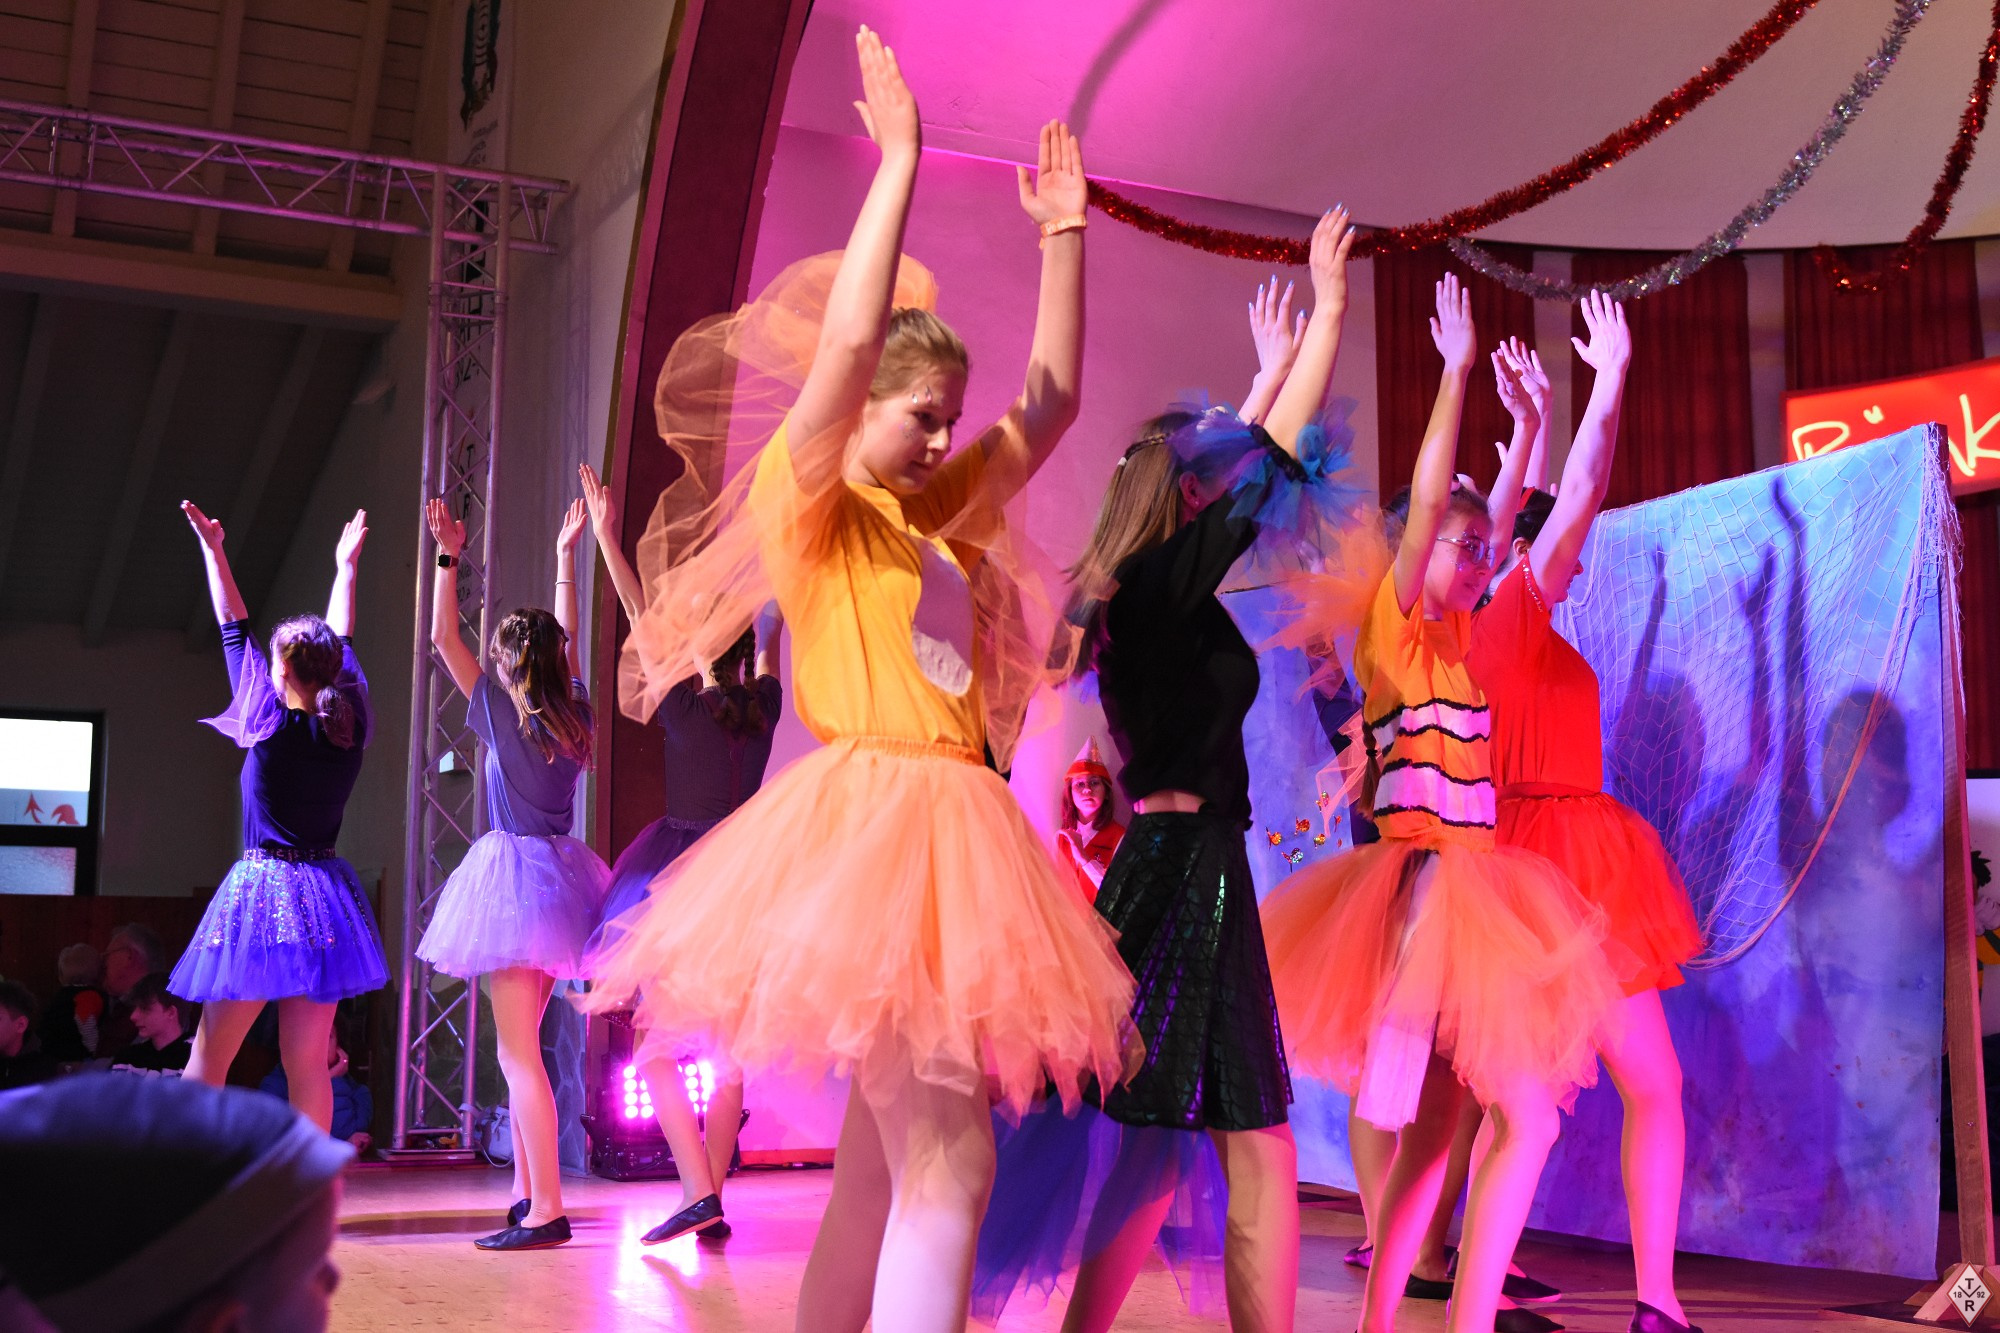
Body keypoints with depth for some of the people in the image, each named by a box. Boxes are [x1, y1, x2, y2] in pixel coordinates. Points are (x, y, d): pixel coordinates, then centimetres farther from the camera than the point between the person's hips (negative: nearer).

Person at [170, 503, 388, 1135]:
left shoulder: (269, 726, -8)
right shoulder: (348, 728, 2)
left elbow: (235, 632, 0)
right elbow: (340, 643, 17)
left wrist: (212, 549, 10)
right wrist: (346, 564, 29)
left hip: (259, 892, -4)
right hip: (325, 896, 5)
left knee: (209, 1058, 2)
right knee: (307, 1060, 6)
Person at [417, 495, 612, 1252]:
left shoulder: (502, 712, -8)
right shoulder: (574, 715, 6)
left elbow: (443, 638, -1)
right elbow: (567, 638, 21)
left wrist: (448, 557, 3)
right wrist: (565, 557, 28)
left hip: (513, 874, -7)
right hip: (561, 873, 7)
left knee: (517, 1053, -8)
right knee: (521, 1044, 16)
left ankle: (547, 1210, -12)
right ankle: (527, 1191, 20)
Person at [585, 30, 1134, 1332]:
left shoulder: (940, 514, 18)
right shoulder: (808, 501, -3)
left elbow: (1051, 405, 23)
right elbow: (845, 344, -18)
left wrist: (1064, 237, 19)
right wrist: (898, 162, -16)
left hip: (951, 830, 9)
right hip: (875, 822, -8)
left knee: (884, 1165, 12)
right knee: (948, 1165, -13)